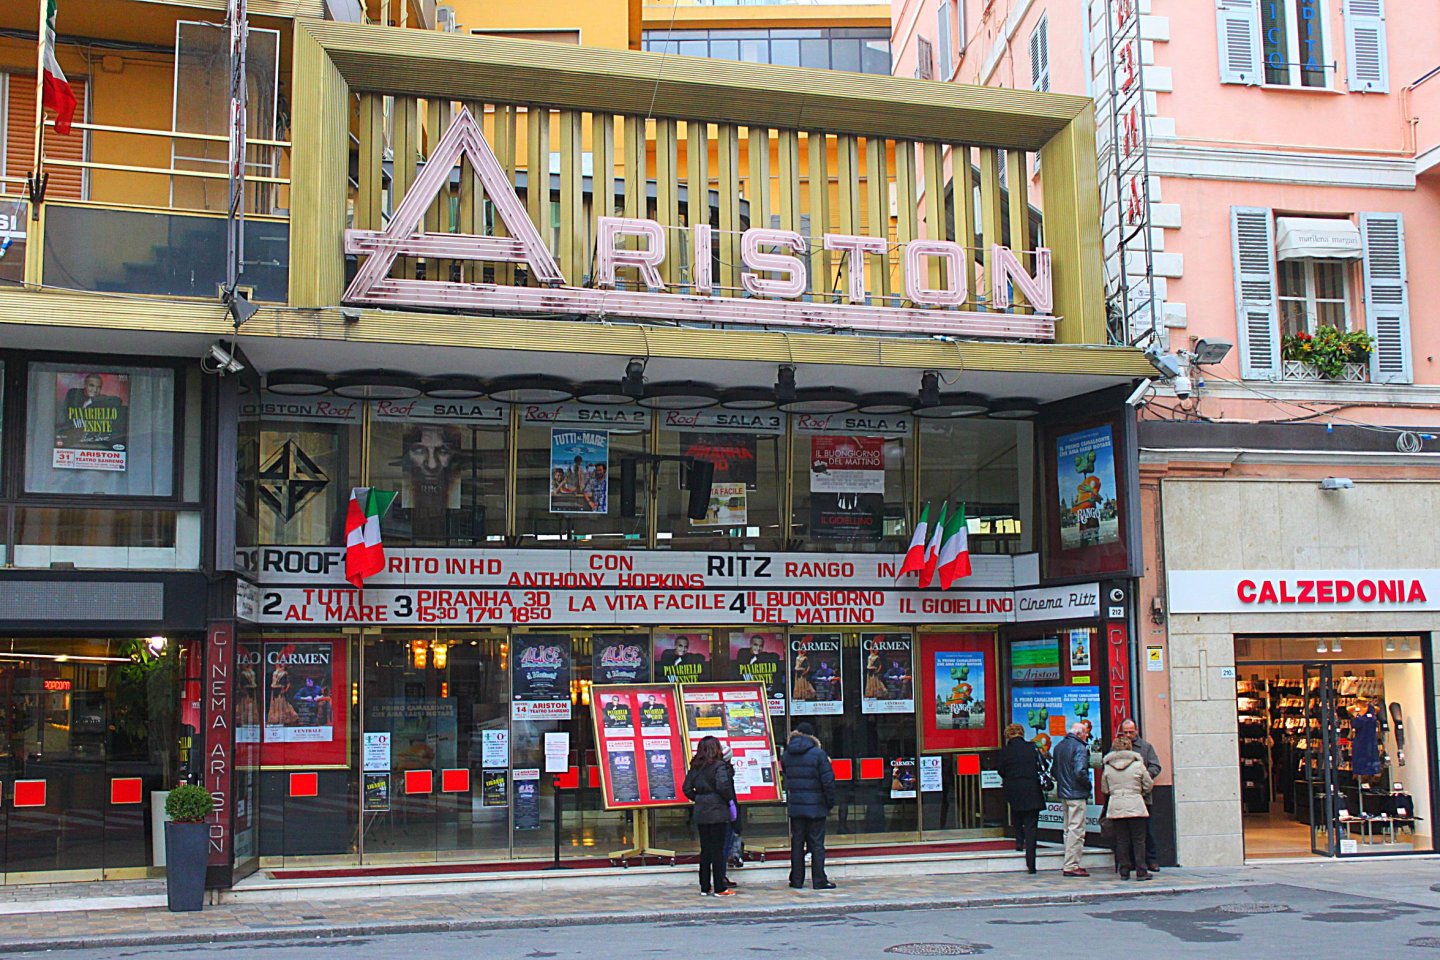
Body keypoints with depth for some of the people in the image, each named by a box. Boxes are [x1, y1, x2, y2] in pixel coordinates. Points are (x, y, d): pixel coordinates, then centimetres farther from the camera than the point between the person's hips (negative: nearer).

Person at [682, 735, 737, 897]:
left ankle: (705, 887, 16)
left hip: (700, 813, 6)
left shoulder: (695, 767, 7)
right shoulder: (719, 766, -11)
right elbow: (723, 786, -23)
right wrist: (730, 799, -6)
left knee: (705, 850, 12)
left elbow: (687, 788, 7)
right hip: (717, 813, -6)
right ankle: (720, 888, 2)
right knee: (718, 850, -1)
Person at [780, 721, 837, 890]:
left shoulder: (786, 755, 5)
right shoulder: (818, 753, -9)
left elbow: (786, 779, 12)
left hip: (795, 807, 4)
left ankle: (796, 881, 12)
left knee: (797, 843, 10)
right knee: (817, 844, 2)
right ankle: (819, 881, 2)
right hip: (815, 806, -4)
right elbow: (828, 781, -10)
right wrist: (830, 803, -2)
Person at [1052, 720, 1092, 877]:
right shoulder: (1079, 748, -14)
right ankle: (1071, 866, -7)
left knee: (1069, 829, 15)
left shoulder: (1058, 746, 13)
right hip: (1077, 794, -9)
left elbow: (1055, 770, 19)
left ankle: (1070, 863, 19)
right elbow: (1080, 772, -23)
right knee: (1076, 830, -6)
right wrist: (1089, 785, -8)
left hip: (1063, 793, 9)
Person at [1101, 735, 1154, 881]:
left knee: (1121, 840, 7)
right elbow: (1148, 786, 4)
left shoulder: (1108, 767, 1)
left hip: (1116, 807, 2)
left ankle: (1124, 871, 7)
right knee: (1138, 839, 3)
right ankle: (1141, 871, 1)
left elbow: (1105, 789, 8)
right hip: (1135, 806, -2)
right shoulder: (1138, 765, -4)